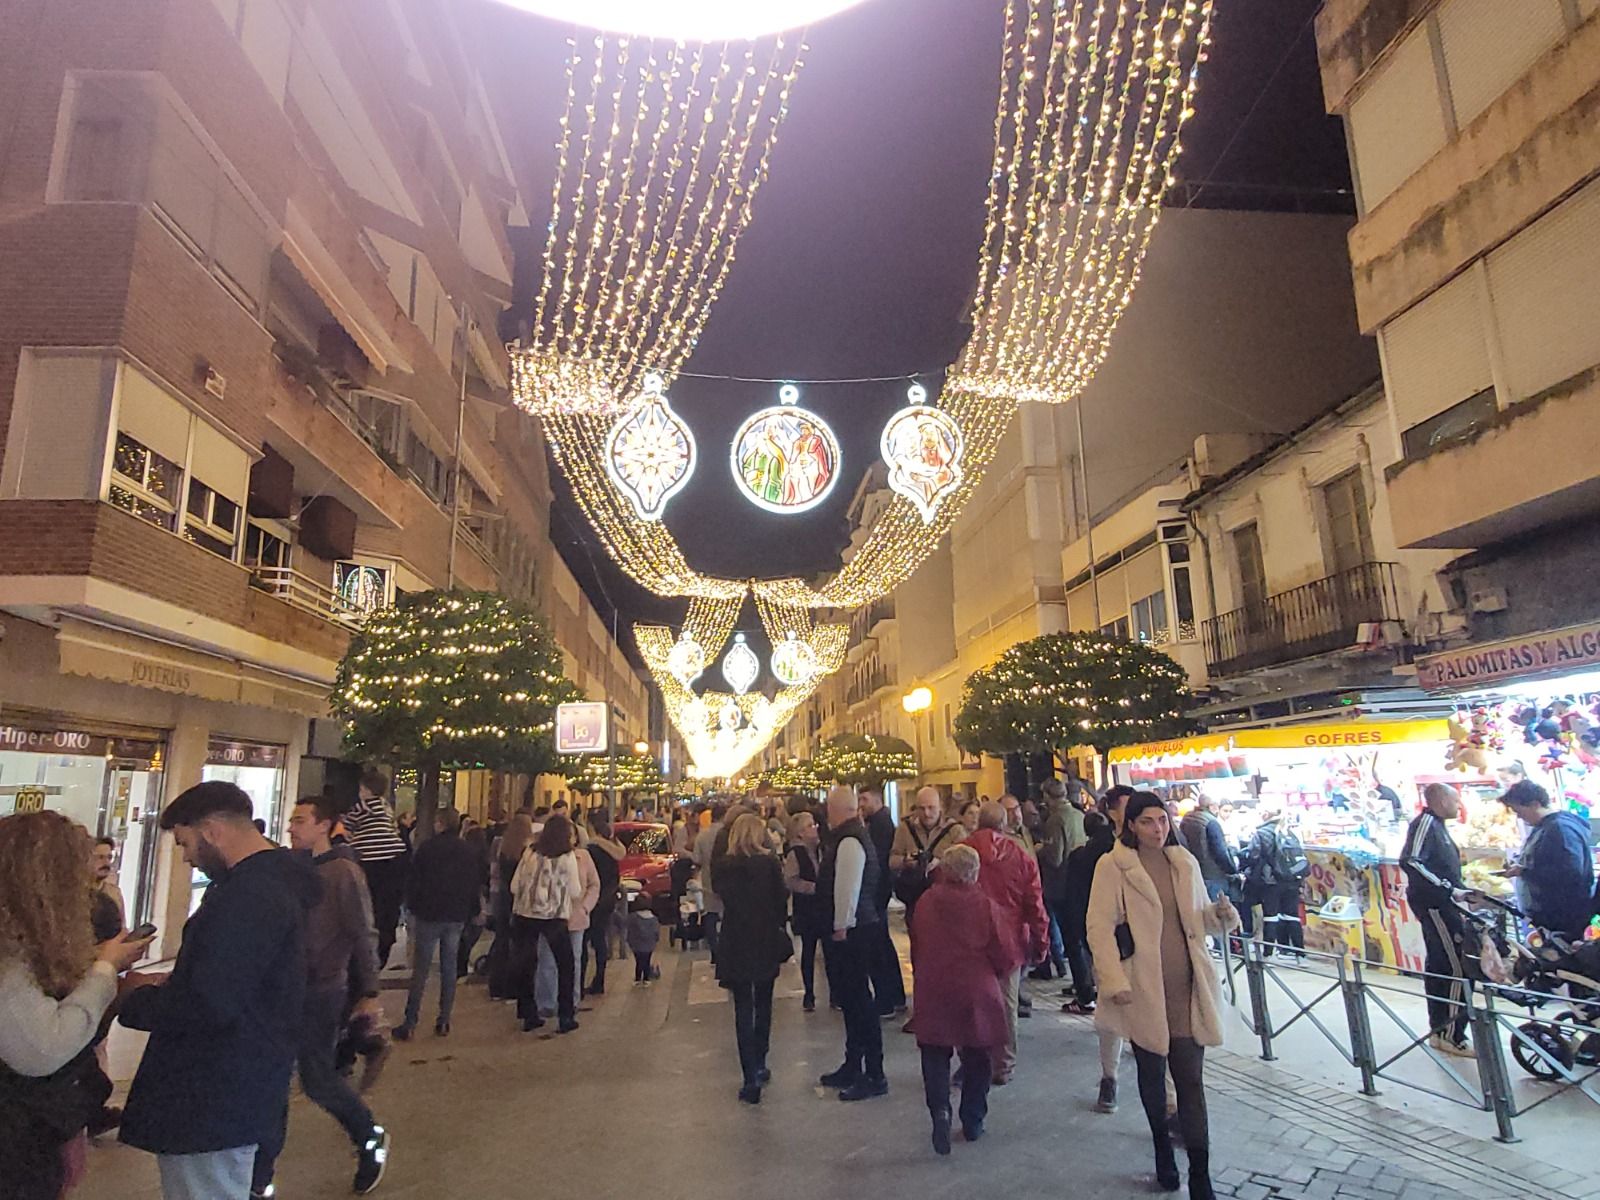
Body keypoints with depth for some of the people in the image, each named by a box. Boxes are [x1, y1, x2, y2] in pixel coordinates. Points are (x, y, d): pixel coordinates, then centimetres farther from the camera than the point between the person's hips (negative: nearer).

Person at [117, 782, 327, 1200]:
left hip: (212, 1104, -10)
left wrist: (134, 998, -11)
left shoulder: (247, 896, -25)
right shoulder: (274, 881, 10)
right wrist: (169, 985, 8)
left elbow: (207, 1005, -27)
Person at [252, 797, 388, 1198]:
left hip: (321, 992, -6)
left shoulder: (343, 872, -13)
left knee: (318, 1079, 4)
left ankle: (370, 1137, 29)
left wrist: (369, 992, -13)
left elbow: (364, 936, -12)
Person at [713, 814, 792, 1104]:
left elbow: (723, 898, -1)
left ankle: (751, 1078, -3)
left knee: (743, 1008, 3)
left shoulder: (724, 865, -8)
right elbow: (781, 900, -4)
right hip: (766, 942, 1)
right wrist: (779, 930, 9)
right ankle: (759, 1066, 28)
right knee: (763, 1004, 18)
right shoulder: (770, 863, -9)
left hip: (736, 944, -1)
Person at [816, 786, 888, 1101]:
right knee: (851, 998, 18)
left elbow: (848, 887, -23)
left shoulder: (850, 841, -20)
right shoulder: (847, 837, 12)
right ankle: (852, 1067, 31)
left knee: (858, 998, -2)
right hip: (850, 928, 10)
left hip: (852, 931, -10)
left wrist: (841, 927, -18)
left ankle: (875, 1076, 7)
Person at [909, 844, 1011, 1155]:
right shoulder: (984, 905, -11)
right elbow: (1001, 956, -6)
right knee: (976, 1058, 16)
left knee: (935, 1056, 10)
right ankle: (973, 1121, 23)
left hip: (933, 992, 1)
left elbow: (916, 949, 6)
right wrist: (1002, 971, 16)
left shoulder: (925, 903, -4)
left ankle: (940, 1110, -11)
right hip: (976, 992, -1)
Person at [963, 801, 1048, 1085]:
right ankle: (1003, 1067, 20)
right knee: (1006, 1006, 13)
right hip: (1009, 943, 1)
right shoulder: (1021, 857, -5)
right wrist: (1041, 942, 6)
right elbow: (1035, 905, -3)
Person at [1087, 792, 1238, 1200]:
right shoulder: (1112, 866, -9)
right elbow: (1099, 927, -10)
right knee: (1152, 1073, 15)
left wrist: (1221, 914, -7)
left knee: (1191, 1079, 2)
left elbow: (1200, 918, 16)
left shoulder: (1185, 862, 6)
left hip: (1187, 988, 3)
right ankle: (1162, 1146, 38)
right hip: (1143, 989, -2)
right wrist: (1115, 981, -17)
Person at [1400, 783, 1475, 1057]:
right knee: (1458, 968, -11)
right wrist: (1449, 890, -23)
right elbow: (1411, 862, -25)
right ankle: (1452, 1035, -6)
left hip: (1442, 905, 10)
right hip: (1434, 904, -10)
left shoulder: (1438, 825, 17)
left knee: (1439, 966, 15)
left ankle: (1439, 1030, 23)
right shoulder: (1425, 822, -14)